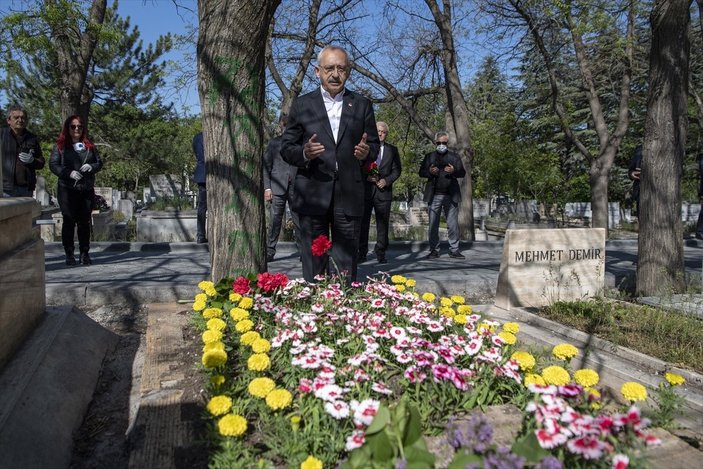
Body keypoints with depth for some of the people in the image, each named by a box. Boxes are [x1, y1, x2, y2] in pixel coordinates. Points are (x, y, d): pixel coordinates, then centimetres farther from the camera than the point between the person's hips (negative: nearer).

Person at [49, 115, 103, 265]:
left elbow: (99, 162, 12)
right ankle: (69, 254, 8)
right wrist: (69, 173, -16)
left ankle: (84, 253, 12)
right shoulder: (60, 146, 3)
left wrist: (91, 167, -10)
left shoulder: (89, 146, 12)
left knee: (85, 222, 5)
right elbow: (53, 165, -2)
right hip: (67, 190, -2)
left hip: (87, 190, 2)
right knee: (69, 222, 2)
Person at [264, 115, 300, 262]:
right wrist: (267, 187, -1)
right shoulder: (274, 143, 12)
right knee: (275, 220, -2)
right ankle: (269, 252, 4)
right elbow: (266, 166, 9)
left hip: (296, 187, 0)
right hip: (278, 187, 0)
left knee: (299, 220, 2)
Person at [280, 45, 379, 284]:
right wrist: (304, 153, -16)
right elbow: (286, 148, 6)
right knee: (314, 266, 5)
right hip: (312, 196, -1)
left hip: (349, 196, 1)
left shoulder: (362, 105, 11)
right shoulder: (302, 105, 7)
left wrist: (366, 152, -12)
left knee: (347, 265, 5)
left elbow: (374, 144, 12)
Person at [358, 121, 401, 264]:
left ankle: (380, 252, 11)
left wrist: (386, 180, -9)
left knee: (383, 223, 2)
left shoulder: (392, 150, 11)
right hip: (365, 189, -1)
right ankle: (362, 252, 8)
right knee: (363, 222, 1)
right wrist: (366, 176, -12)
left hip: (383, 190, 1)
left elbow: (397, 169, 7)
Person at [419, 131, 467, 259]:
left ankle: (454, 250, 6)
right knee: (433, 224, 2)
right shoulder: (429, 157, 14)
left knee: (453, 224, 0)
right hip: (434, 196, 0)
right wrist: (430, 172, -13)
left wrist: (454, 171, -15)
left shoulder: (454, 157, 13)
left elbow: (463, 172, 7)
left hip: (450, 196, 0)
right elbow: (421, 172, 9)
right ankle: (434, 250, 8)